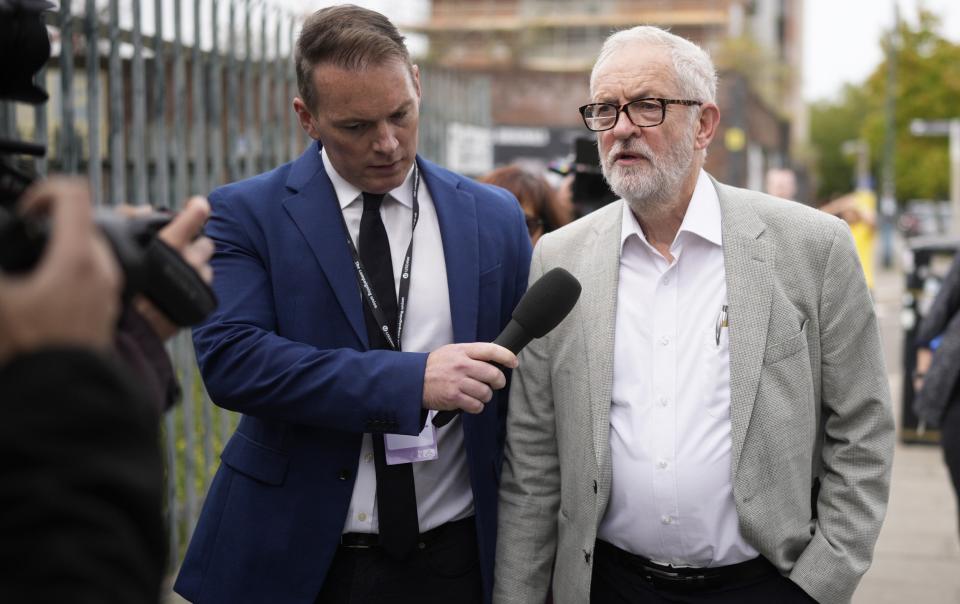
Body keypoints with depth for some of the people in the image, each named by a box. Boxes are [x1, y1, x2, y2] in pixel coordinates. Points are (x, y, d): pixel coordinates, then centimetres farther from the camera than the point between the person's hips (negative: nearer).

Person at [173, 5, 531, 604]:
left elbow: (520, 382, 8)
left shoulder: (494, 217, 4)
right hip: (295, 556, -2)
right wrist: (412, 380, -24)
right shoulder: (245, 214, -4)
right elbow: (229, 357, -17)